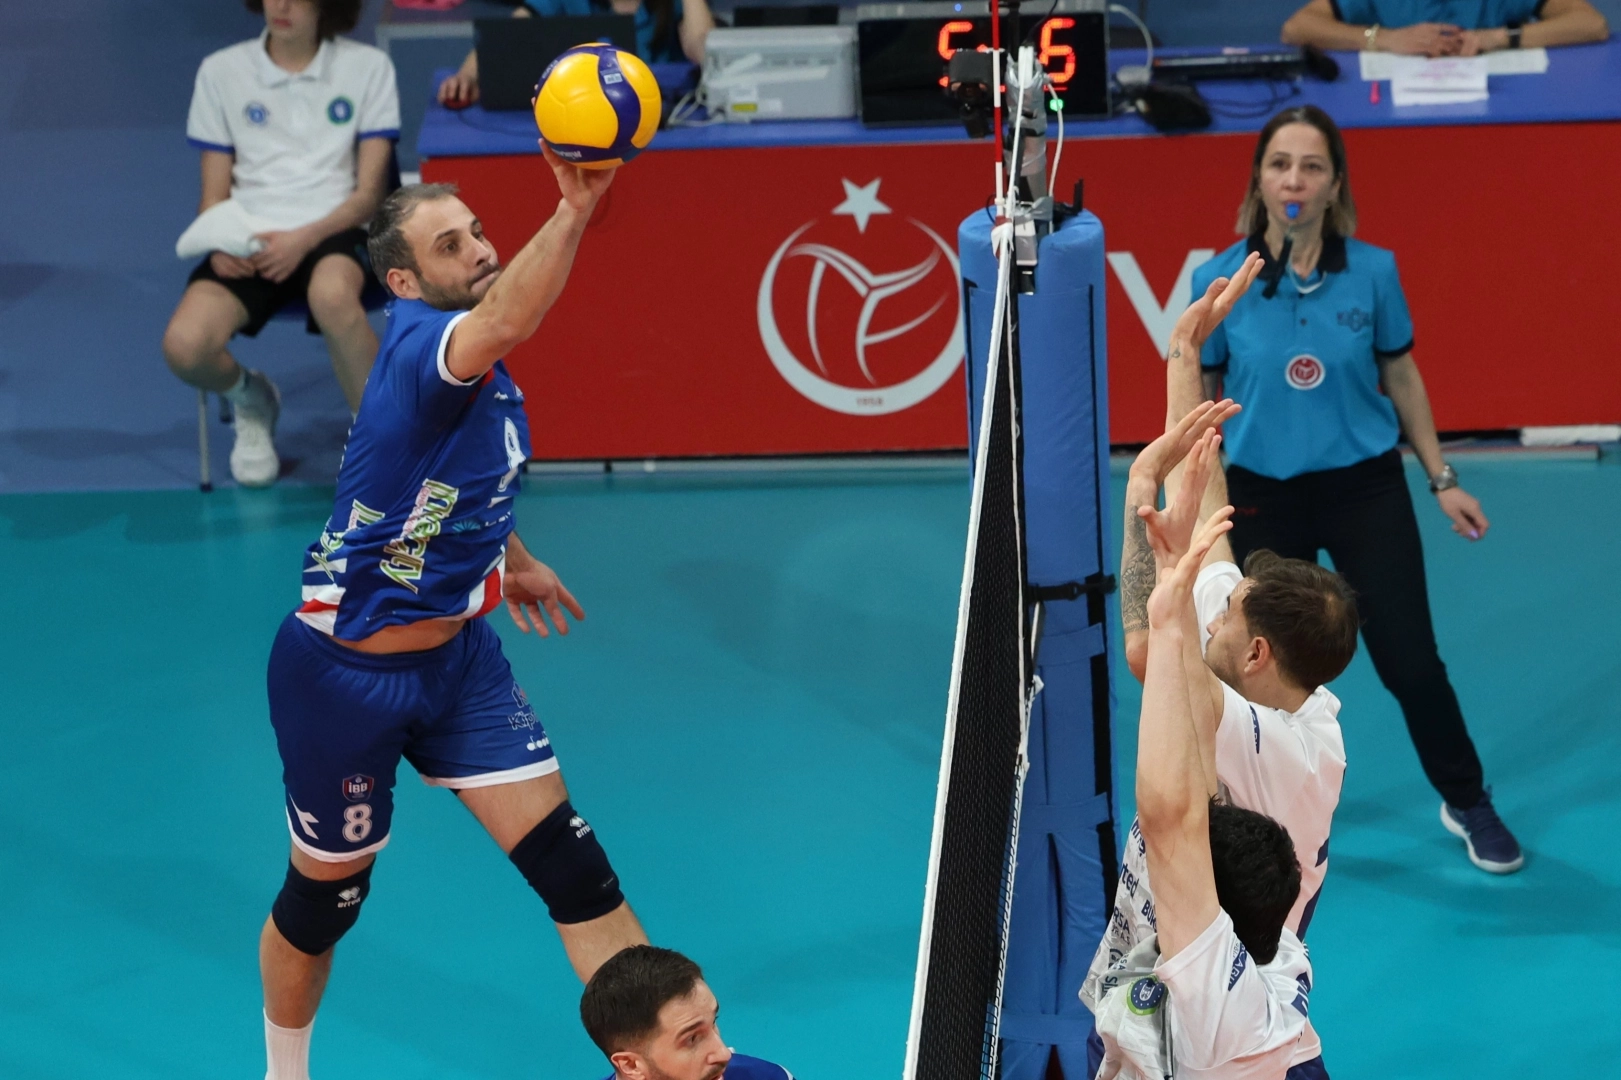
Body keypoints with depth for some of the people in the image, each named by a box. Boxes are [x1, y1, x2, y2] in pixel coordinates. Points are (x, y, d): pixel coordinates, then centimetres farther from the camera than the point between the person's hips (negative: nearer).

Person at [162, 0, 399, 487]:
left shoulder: (368, 67, 7)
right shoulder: (222, 72, 12)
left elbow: (369, 193, 2)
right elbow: (214, 194, 12)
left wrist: (304, 239, -16)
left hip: (332, 233, -2)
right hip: (249, 244, 2)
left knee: (332, 295, -41)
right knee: (184, 345, -28)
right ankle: (250, 400, 10)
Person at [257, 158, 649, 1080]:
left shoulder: (480, 368, 1)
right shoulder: (416, 341, -26)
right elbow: (503, 326, -51)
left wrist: (509, 556, 27)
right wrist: (574, 210, -61)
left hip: (457, 656, 7)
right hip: (344, 675, -7)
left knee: (571, 863, -3)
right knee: (326, 896, 12)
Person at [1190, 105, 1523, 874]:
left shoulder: (1373, 273, -9)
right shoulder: (1219, 282, -11)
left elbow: (1402, 378, 5)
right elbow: (1199, 401, 0)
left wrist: (1442, 480, 7)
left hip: (1366, 491, 0)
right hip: (1264, 499, 0)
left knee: (1411, 664, 3)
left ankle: (1468, 804, 26)